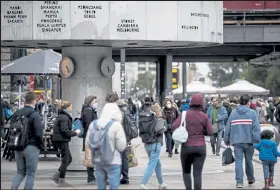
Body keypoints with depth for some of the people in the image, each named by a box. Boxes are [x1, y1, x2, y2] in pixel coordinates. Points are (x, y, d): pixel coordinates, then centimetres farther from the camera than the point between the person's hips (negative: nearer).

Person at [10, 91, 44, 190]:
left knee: (20, 172, 17)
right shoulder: (35, 115, -14)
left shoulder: (16, 114, 5)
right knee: (30, 174, 4)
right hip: (31, 147, -6)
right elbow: (39, 133, -17)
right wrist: (41, 146, -1)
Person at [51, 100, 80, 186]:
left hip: (60, 140, 10)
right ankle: (61, 181, 5)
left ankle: (56, 176, 14)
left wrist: (73, 132, 11)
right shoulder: (64, 117, -17)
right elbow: (65, 131, -23)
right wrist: (75, 133, -11)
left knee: (69, 159, 15)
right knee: (65, 160, -1)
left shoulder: (61, 116, 16)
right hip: (62, 140, -10)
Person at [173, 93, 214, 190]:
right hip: (200, 147, 0)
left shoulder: (185, 114, -7)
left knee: (186, 171, 17)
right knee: (198, 173, 1)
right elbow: (210, 132, -5)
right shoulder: (204, 116, -5)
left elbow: (174, 126, -13)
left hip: (186, 146, 0)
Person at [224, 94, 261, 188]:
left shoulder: (233, 113, 3)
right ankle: (250, 178, 32)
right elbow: (256, 128, -11)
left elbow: (228, 128, 7)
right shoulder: (252, 113, -3)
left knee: (238, 161, 0)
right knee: (249, 160, 15)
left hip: (237, 141, 1)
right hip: (248, 141, -1)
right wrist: (256, 139, -9)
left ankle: (239, 182, -9)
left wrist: (227, 140, 15)